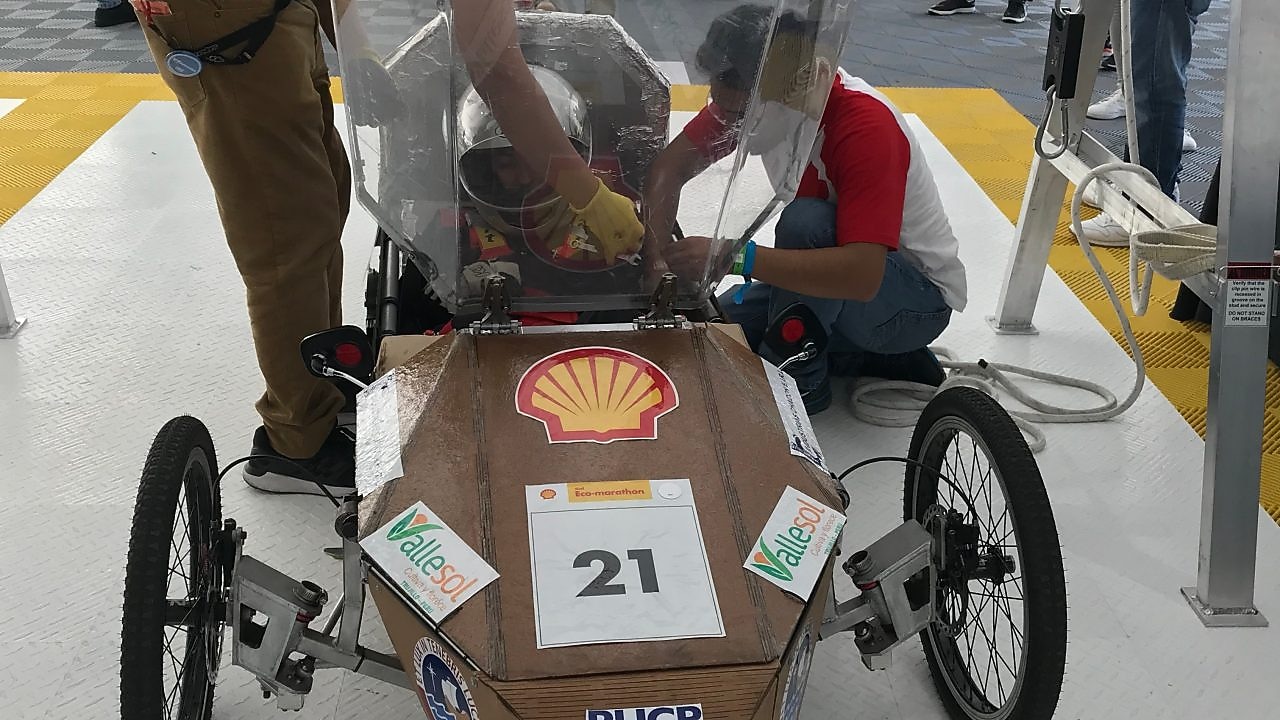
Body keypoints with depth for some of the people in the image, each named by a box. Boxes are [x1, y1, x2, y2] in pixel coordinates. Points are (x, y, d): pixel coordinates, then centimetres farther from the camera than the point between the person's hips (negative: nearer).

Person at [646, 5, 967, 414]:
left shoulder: (866, 127, -33)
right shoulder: (750, 96, -13)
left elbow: (862, 276, -42)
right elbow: (673, 165, -6)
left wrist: (734, 258, -44)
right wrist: (659, 257, -22)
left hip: (918, 298, -8)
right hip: (839, 272, 8)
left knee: (806, 221, -33)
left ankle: (797, 380, -12)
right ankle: (880, 360, 4)